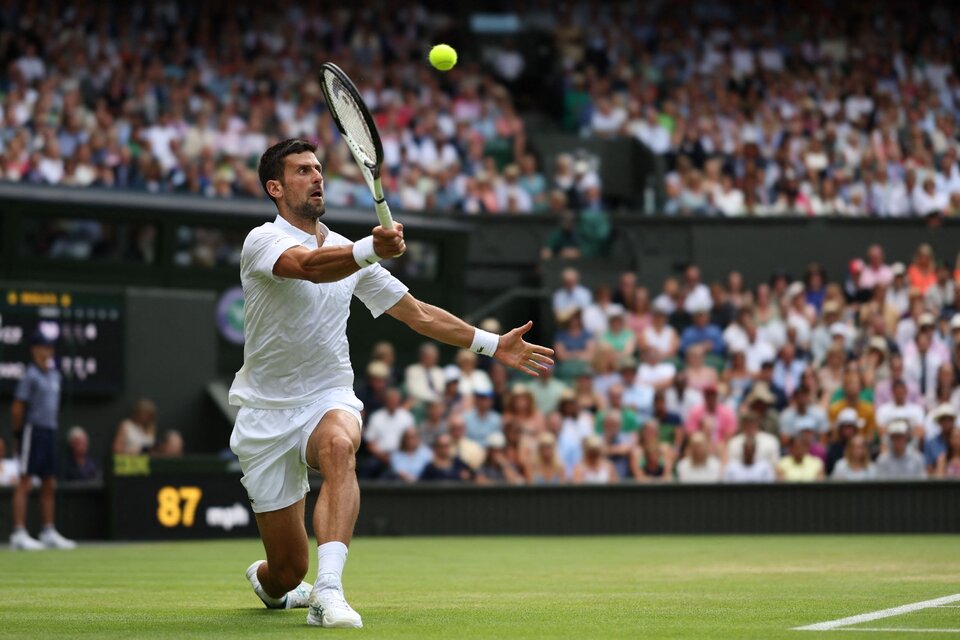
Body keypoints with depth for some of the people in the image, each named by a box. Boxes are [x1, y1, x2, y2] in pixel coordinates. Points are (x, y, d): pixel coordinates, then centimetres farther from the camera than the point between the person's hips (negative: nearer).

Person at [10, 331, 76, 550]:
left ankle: (49, 532, 18)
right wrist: (17, 435, -9)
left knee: (49, 484, 11)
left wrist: (53, 428, 13)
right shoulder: (31, 375, -10)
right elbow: (17, 408, -11)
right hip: (33, 430, -8)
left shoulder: (54, 374, 13)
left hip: (50, 432, 8)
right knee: (25, 483, -8)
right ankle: (19, 534, -9)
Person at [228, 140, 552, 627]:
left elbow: (416, 313, 17)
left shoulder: (350, 253, 9)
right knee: (288, 571, -1)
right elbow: (309, 266, -34)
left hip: (329, 399, 3)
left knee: (339, 447, -37)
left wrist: (492, 345, 12)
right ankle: (266, 583, 40)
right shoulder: (263, 241, -10)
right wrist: (371, 251, -52)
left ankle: (328, 593, -47)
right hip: (265, 415, -3)